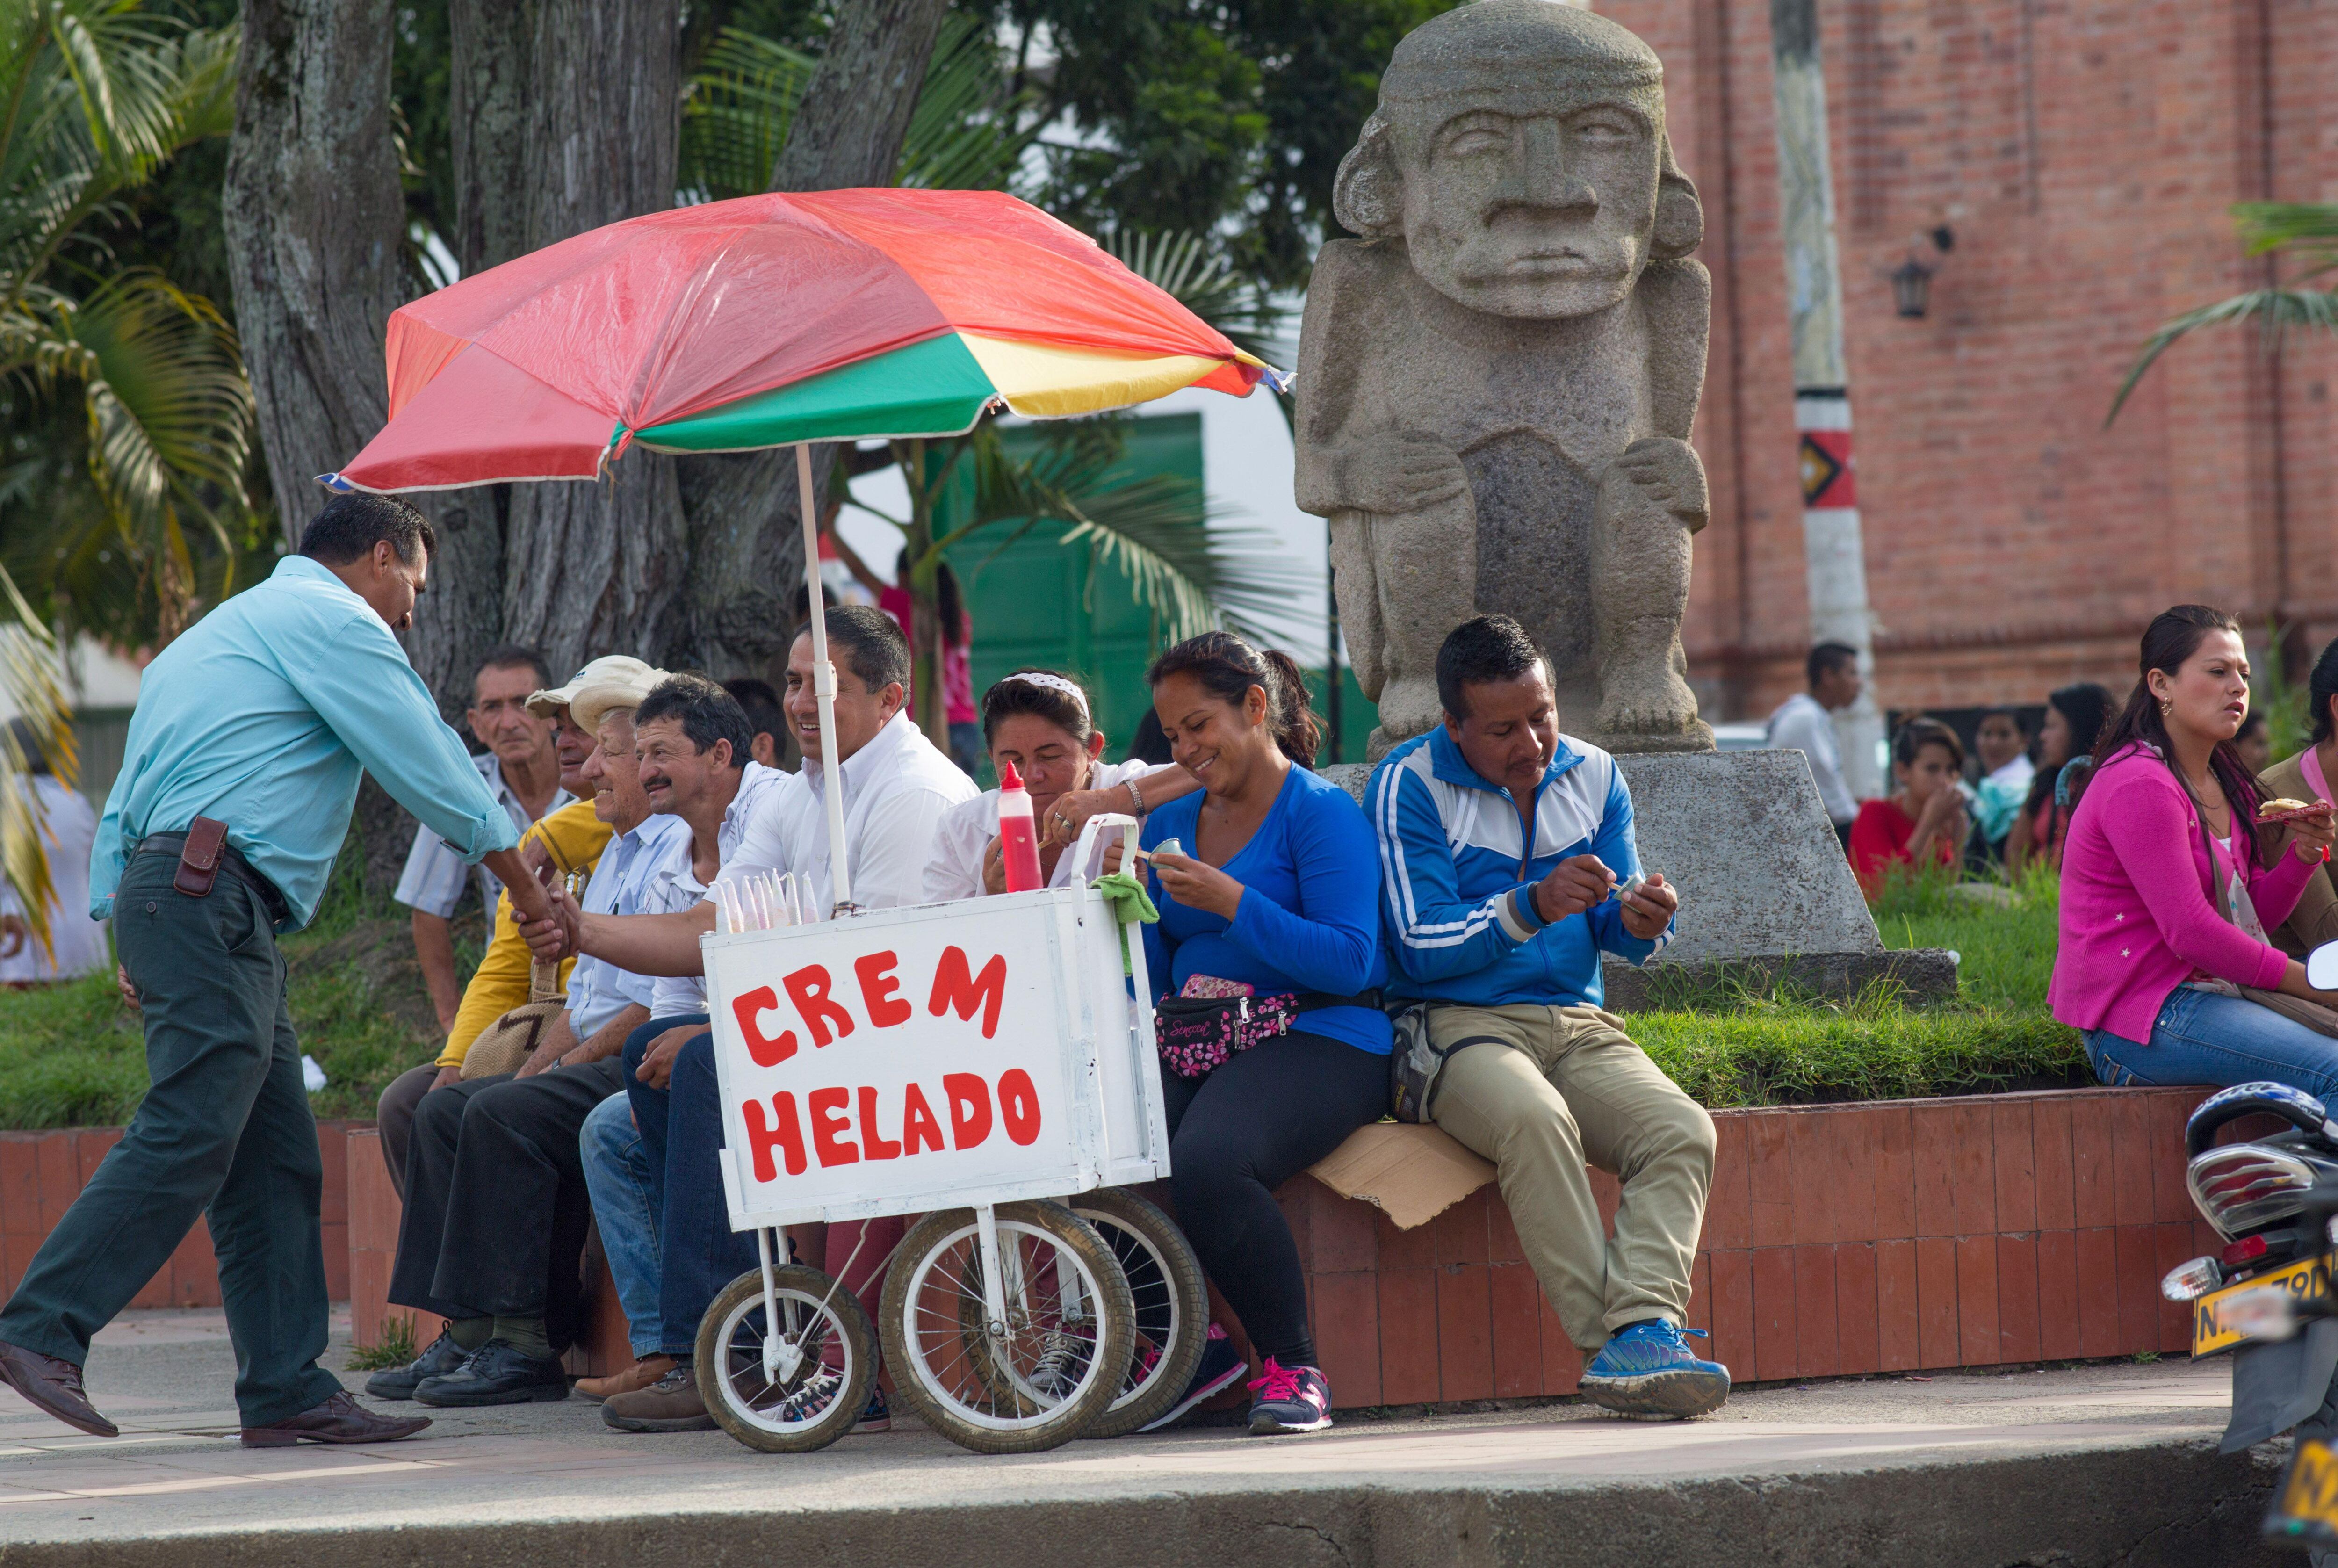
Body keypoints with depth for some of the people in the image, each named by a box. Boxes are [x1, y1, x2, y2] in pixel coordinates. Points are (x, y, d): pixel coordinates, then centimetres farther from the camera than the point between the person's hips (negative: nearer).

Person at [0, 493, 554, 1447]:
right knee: (190, 1132, -17)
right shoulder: (333, 619, 2)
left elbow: (124, 808, 27)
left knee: (277, 1158, 5)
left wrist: (126, 936, 22)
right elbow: (427, 764, 1)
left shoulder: (222, 633, 31)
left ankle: (287, 1390, 0)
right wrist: (524, 885, 12)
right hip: (213, 892, -10)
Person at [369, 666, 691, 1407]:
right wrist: (534, 1066, 9)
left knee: (505, 1117, -26)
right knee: (445, 1109, 1)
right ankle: (467, 1336, -7)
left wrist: (564, 1066, -14)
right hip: (592, 1062, 11)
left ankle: (522, 1345, -24)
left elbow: (657, 1005, -19)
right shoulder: (619, 853, 24)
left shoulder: (680, 851, -11)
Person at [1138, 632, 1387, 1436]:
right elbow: (1151, 975, 21)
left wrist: (1232, 903, -16)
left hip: (1314, 1038, -6)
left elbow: (1351, 960, -11)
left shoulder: (1320, 812, 1)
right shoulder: (1170, 825, 22)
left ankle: (1294, 1370, -19)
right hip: (1190, 1045, 6)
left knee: (1206, 1163, -36)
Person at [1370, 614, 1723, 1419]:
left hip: (1578, 1022, 5)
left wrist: (1638, 921, -13)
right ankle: (1611, 1346, -39)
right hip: (1459, 1025, -5)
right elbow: (1421, 948, -10)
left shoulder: (1592, 776, 13)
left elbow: (1613, 928, 12)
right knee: (1535, 1119, -38)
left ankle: (1642, 1333, -41)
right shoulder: (1409, 786, -3)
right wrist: (1533, 908, -25)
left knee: (1683, 1132, -24)